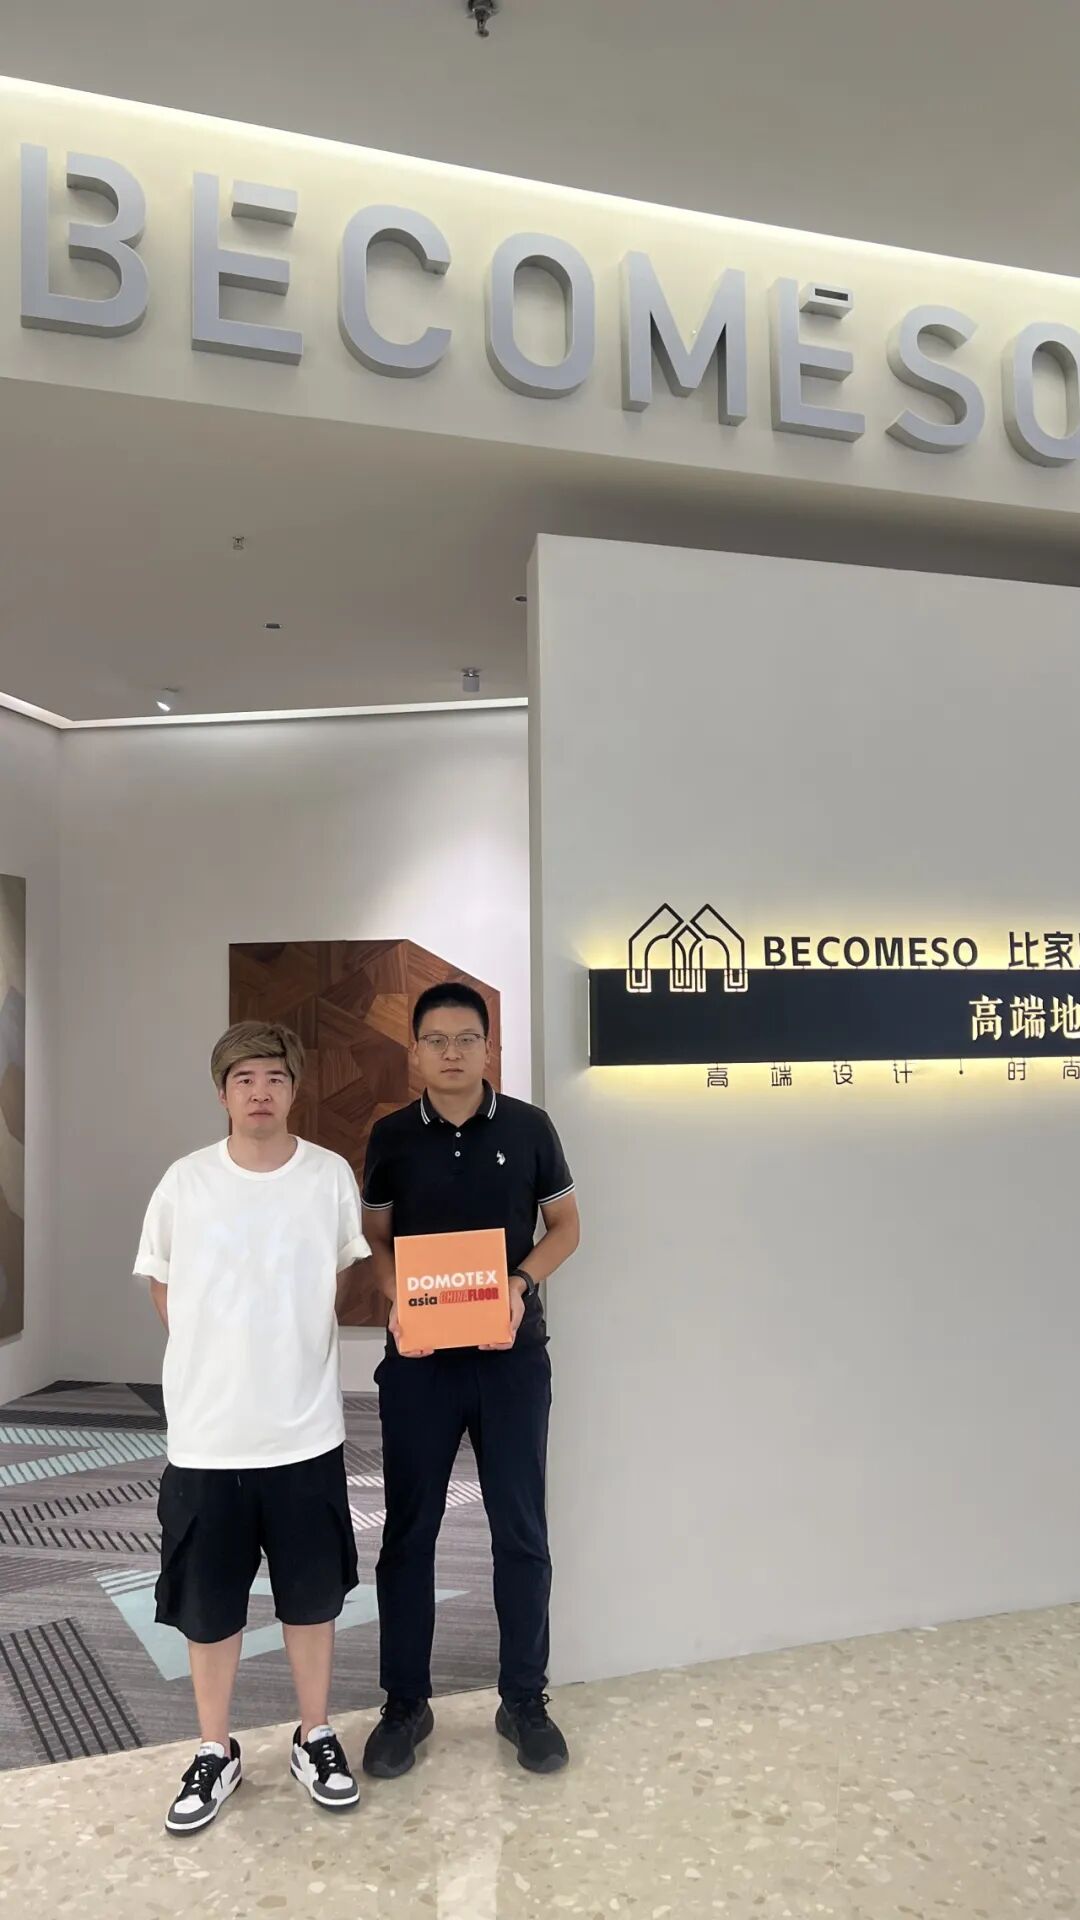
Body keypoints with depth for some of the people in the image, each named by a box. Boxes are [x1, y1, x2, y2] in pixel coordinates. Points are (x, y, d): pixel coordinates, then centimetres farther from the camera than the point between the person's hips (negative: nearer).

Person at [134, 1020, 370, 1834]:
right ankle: (216, 1753, 35)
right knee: (208, 1605, 13)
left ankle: (316, 1738, 36)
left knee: (312, 1594, 15)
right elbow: (163, 1286, 7)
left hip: (306, 1431, 0)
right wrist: (221, 1355, 5)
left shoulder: (332, 1177, -7)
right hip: (207, 1434, 0)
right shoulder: (185, 1182, -8)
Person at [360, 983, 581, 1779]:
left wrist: (522, 1284, -13)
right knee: (409, 1530, 10)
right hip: (418, 1358, 1)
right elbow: (377, 1236, 8)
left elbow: (565, 1225, 4)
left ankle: (526, 1701, 27)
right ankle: (406, 1704, 28)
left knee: (521, 1530, 9)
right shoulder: (392, 1137, 0)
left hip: (512, 1355, 0)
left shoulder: (529, 1128, -3)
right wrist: (396, 1300, -11)